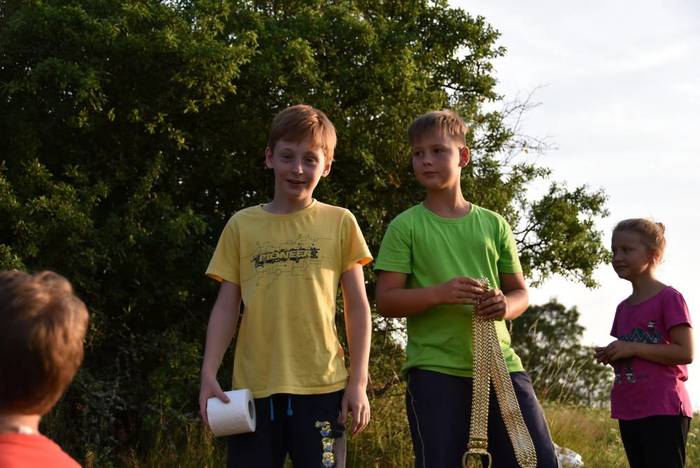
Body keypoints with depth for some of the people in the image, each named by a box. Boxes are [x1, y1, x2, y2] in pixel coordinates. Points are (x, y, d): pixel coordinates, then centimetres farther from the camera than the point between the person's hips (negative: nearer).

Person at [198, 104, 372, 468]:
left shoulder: (339, 223, 6)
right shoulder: (242, 225, 9)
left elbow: (357, 307, 7)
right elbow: (226, 307, 9)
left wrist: (359, 381, 1)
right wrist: (208, 375, -1)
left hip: (321, 386, -1)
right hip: (253, 387, 1)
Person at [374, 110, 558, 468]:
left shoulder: (493, 224, 12)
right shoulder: (405, 227, 3)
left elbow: (520, 292, 16)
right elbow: (386, 301, -2)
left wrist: (506, 306, -8)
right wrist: (438, 293, -19)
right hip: (435, 369, -3)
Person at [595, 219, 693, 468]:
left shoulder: (669, 298, -7)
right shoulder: (623, 308, 17)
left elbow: (685, 353, -14)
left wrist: (632, 348, -16)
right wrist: (610, 355, 3)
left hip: (663, 410, -8)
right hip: (629, 411, 8)